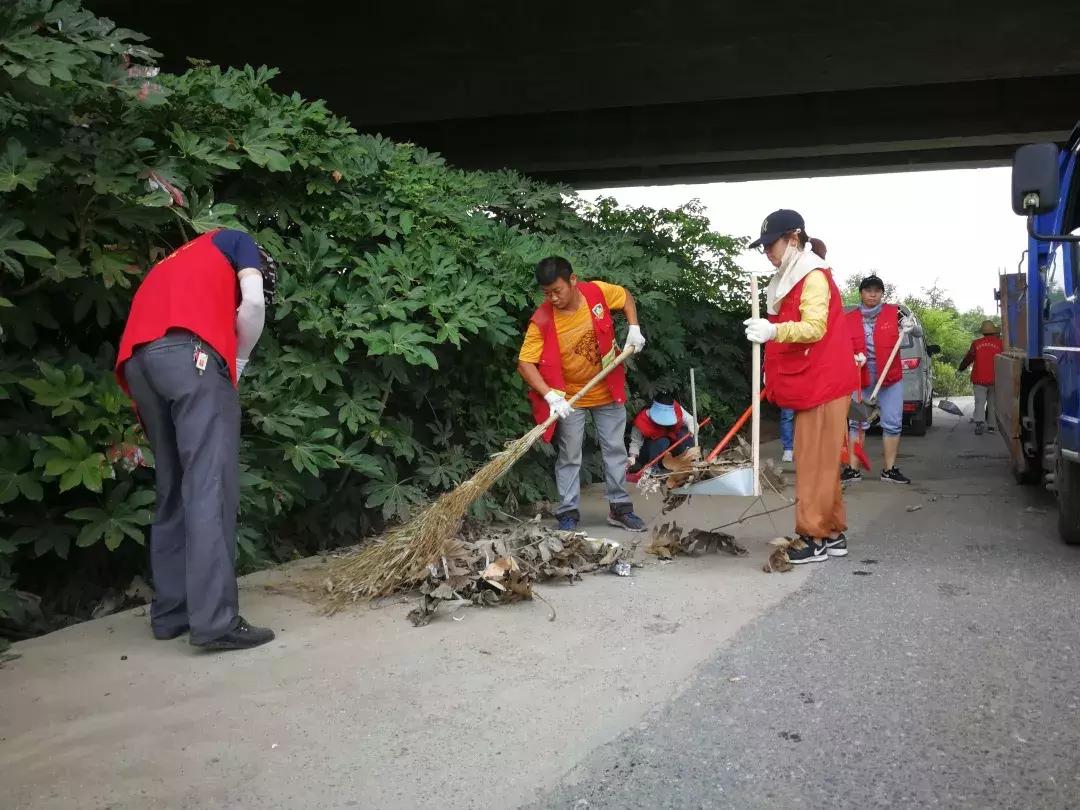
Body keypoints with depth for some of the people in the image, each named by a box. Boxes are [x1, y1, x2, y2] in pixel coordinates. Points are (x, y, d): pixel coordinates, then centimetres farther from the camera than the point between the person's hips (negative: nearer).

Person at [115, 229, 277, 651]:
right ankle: (216, 620, -14)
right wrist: (238, 360, 16)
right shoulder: (237, 242, 24)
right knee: (209, 487, -10)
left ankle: (170, 612, 14)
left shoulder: (178, 262, 41)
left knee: (173, 490, 13)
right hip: (189, 351, -7)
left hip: (137, 359, 7)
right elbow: (253, 303, 5)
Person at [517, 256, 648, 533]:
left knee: (615, 450, 10)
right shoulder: (542, 321, -24)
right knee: (570, 457, 3)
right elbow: (525, 363, -25)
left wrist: (634, 329, -6)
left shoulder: (598, 292, -16)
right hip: (570, 398, -3)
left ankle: (620, 508, 22)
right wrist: (550, 395, -35)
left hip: (608, 392, 3)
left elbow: (626, 297, 6)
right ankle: (568, 513, 13)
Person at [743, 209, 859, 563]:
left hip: (822, 383, -10)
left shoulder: (814, 276, -12)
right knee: (820, 461, 11)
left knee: (815, 461, -7)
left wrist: (773, 330, -39)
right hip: (808, 383, 10)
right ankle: (833, 533, 18)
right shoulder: (792, 277, 17)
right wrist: (774, 377, 21)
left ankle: (815, 537, -2)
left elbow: (814, 328, -24)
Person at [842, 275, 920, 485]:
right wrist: (853, 359, -16)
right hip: (860, 379, 0)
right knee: (856, 422, 1)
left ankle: (889, 470, 13)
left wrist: (911, 327, -22)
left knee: (893, 424, 3)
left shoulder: (894, 312, -1)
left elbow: (919, 332, 1)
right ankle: (852, 470, 7)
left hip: (891, 378, 0)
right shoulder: (849, 319, 0)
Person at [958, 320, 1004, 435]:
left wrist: (961, 368, 22)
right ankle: (991, 425, 18)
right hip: (995, 380, 1)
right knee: (992, 402, 13)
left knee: (980, 402, -3)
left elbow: (968, 358, 8)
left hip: (979, 379, -1)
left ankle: (980, 422, -24)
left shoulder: (976, 343, -1)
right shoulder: (999, 343, -1)